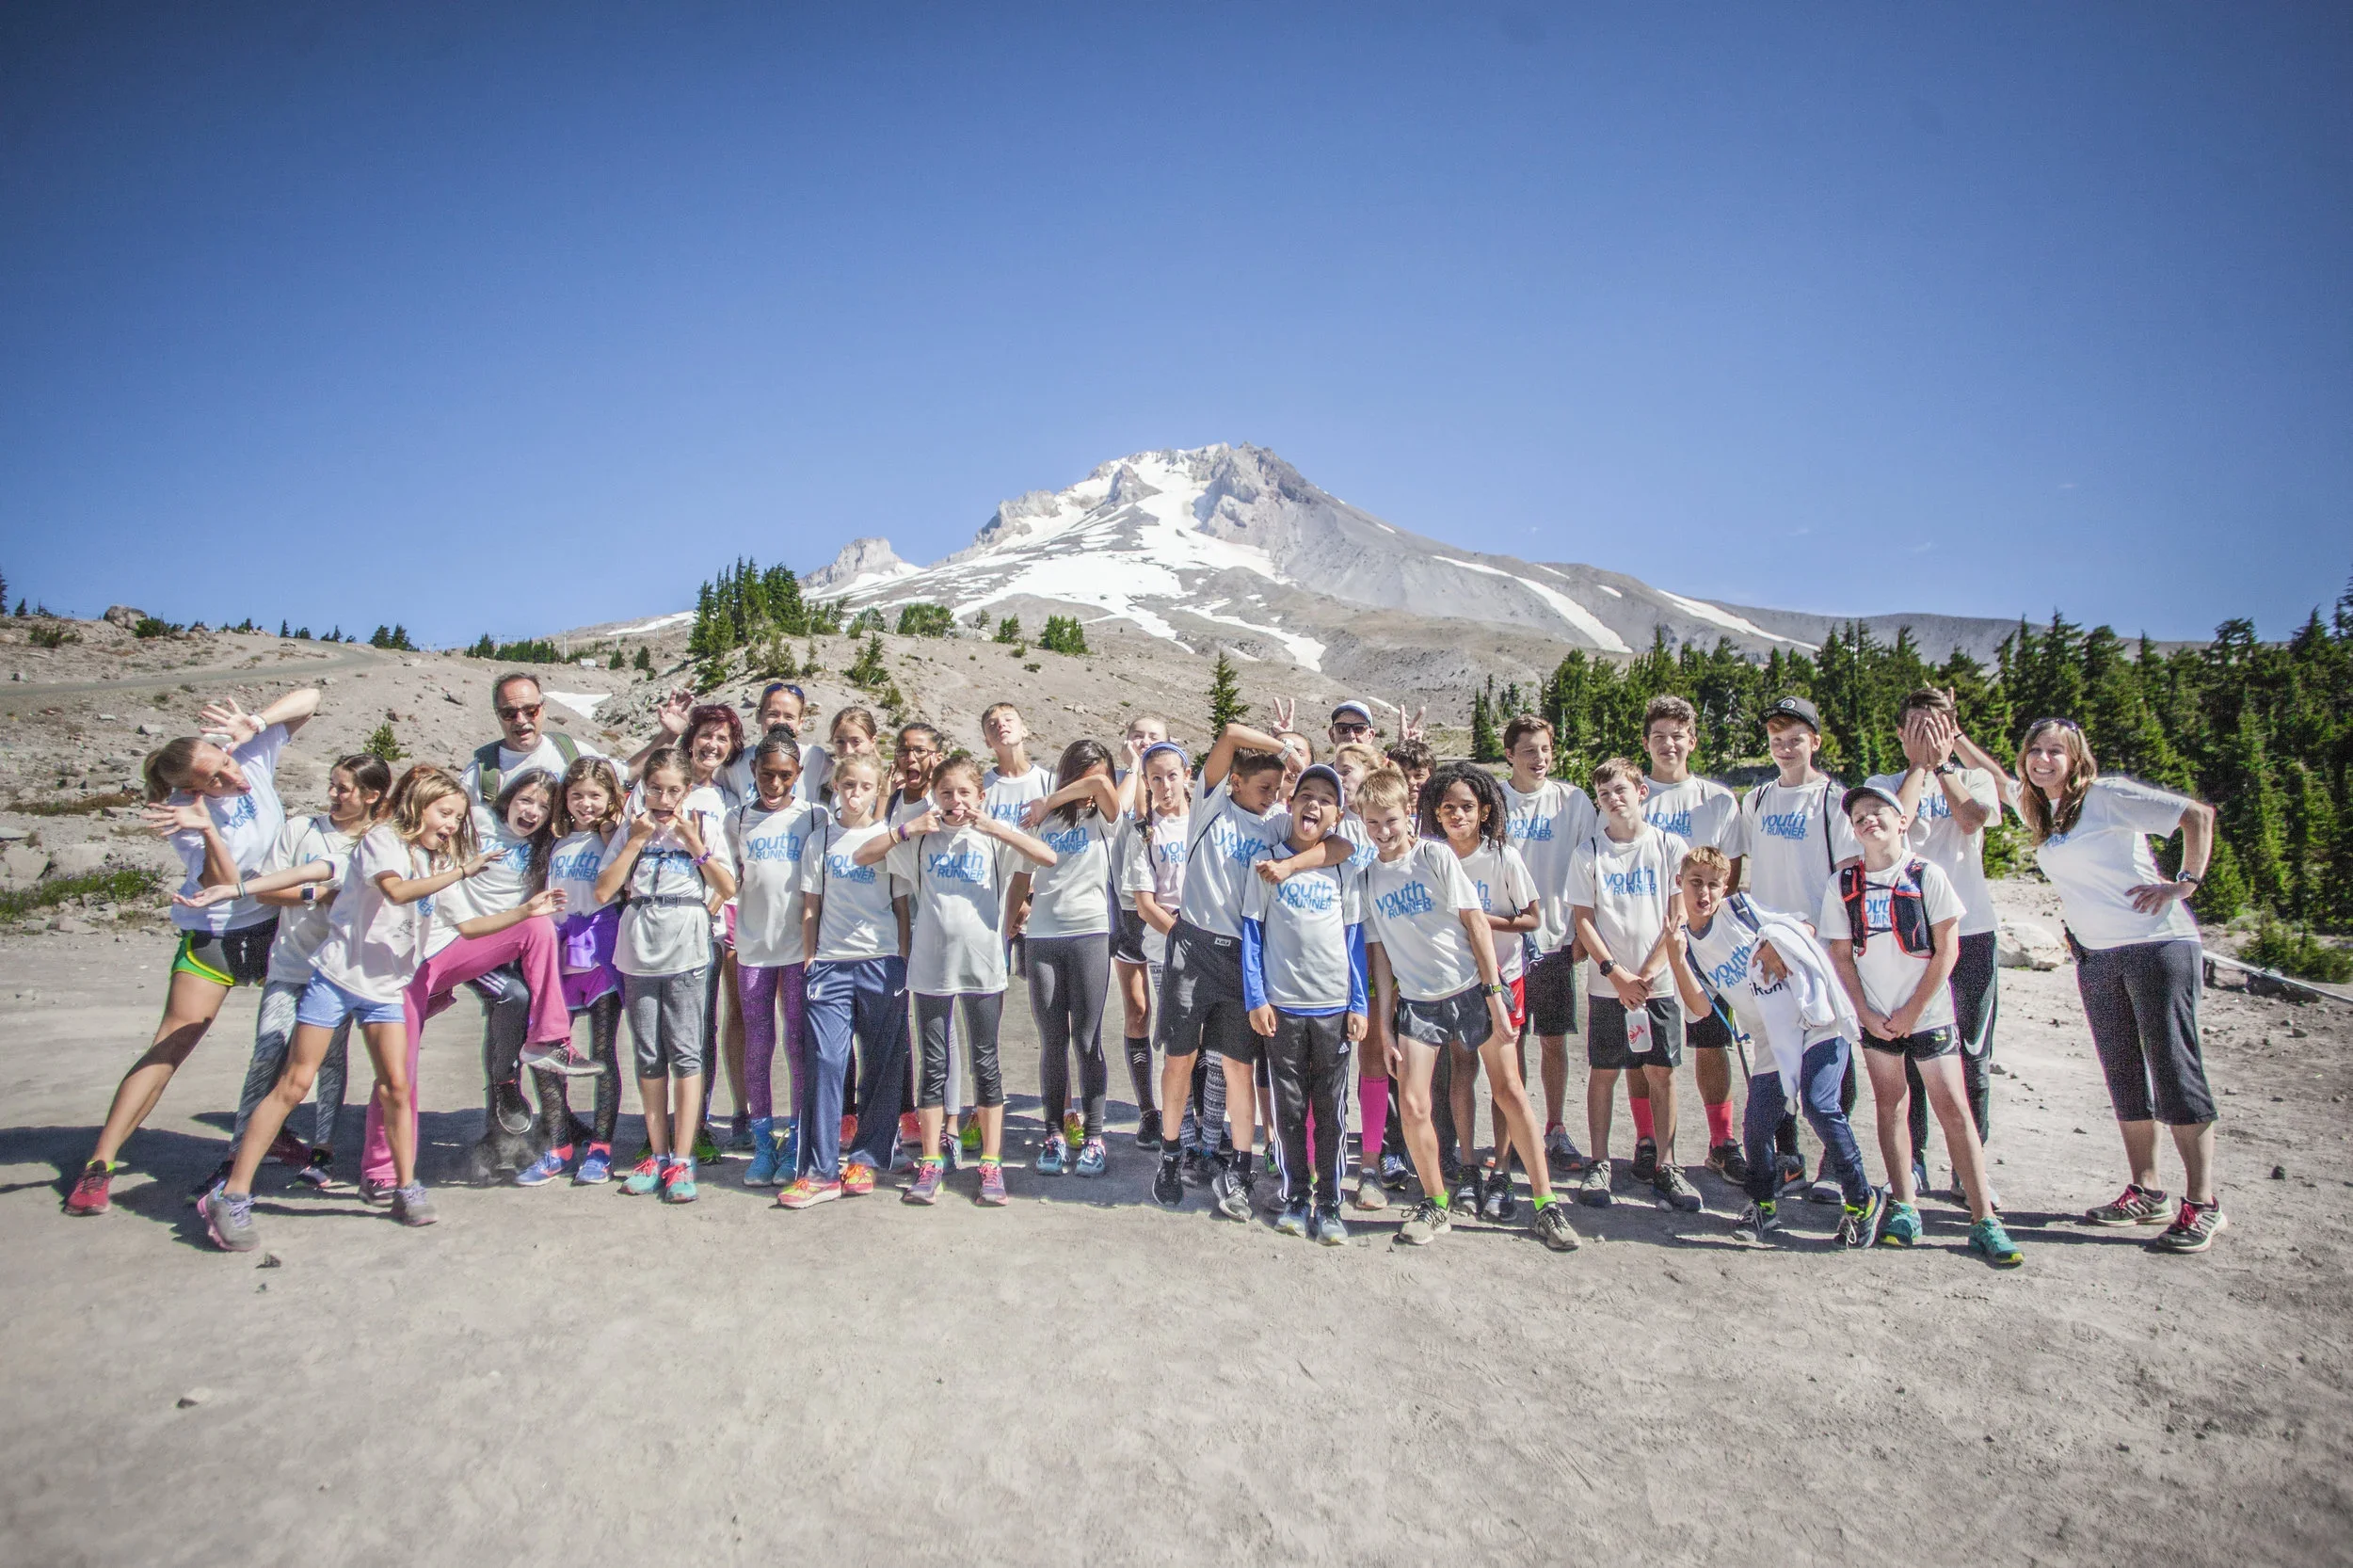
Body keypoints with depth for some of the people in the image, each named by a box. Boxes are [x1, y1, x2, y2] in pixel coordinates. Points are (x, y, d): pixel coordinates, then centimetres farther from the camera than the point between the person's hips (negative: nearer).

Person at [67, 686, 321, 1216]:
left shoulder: (253, 756, -12)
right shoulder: (185, 816, -19)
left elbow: (308, 698, -13)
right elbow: (223, 885, -27)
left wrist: (256, 723, -29)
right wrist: (209, 831, -41)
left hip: (276, 923, 4)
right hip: (213, 937, -3)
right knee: (168, 1047, -5)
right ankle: (99, 1165, 2)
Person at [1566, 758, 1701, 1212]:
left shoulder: (1670, 847, 2)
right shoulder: (1588, 852, 2)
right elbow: (1583, 919, 0)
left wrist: (1648, 973, -9)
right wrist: (1616, 974, -10)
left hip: (1659, 982, 0)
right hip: (1607, 984, 0)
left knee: (1662, 1072, 4)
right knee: (1603, 1071, 4)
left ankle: (1665, 1166, 14)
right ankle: (1599, 1165, 13)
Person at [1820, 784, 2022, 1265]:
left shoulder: (1927, 874, -6)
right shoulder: (1842, 886, 0)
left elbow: (1947, 949, -6)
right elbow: (1841, 955, 4)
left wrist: (1912, 1012, -9)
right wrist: (1866, 1014, -5)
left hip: (1928, 1014, -2)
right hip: (1876, 1018, 2)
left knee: (1952, 1107, -5)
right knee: (1890, 1103, 6)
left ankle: (1983, 1220, 0)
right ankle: (1905, 1206, 14)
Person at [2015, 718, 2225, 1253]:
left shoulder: (2106, 796, -7)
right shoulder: (2040, 813, 13)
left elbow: (2198, 814, -8)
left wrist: (2186, 882, -10)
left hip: (2158, 944, -7)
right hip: (2096, 958, 7)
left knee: (2174, 1069, -6)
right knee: (2124, 1077, 8)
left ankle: (2202, 1204, -2)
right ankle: (2145, 1192, 16)